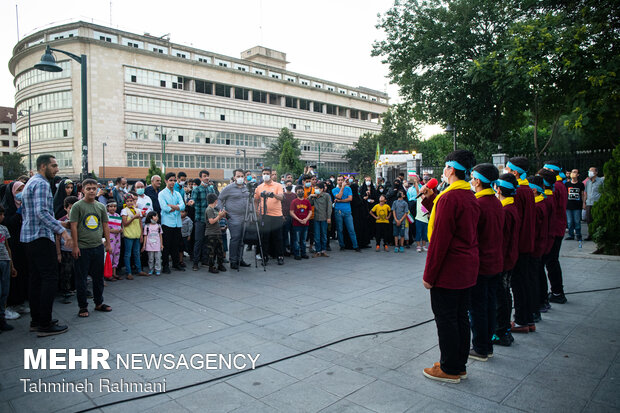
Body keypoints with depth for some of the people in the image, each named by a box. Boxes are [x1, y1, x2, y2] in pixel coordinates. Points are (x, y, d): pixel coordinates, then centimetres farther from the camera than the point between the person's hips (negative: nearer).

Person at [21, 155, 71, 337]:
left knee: (36, 279, 13)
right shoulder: (41, 184, -13)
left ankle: (36, 320, 20)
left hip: (30, 237, 11)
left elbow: (25, 212, 25)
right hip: (41, 237, -11)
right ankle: (45, 325, -7)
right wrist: (62, 230, -27)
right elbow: (41, 212, -25)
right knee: (50, 279, -9)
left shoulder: (30, 183, 19)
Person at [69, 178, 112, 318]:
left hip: (98, 247, 5)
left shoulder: (101, 206, 9)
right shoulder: (77, 206, -5)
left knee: (98, 276, 13)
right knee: (81, 278, 4)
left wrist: (108, 243, 11)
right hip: (82, 248, -5)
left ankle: (99, 303, 26)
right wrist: (75, 246, -11)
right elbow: (73, 227, -8)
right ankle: (83, 306, 16)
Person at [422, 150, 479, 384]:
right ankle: (460, 365, 29)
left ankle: (450, 370, 15)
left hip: (448, 271, -9)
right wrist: (432, 199, 14)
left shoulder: (449, 198, -19)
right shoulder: (471, 198, 9)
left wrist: (429, 274, -16)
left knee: (445, 318, 3)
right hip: (468, 271, 9)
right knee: (461, 316, 17)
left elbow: (440, 239, -21)